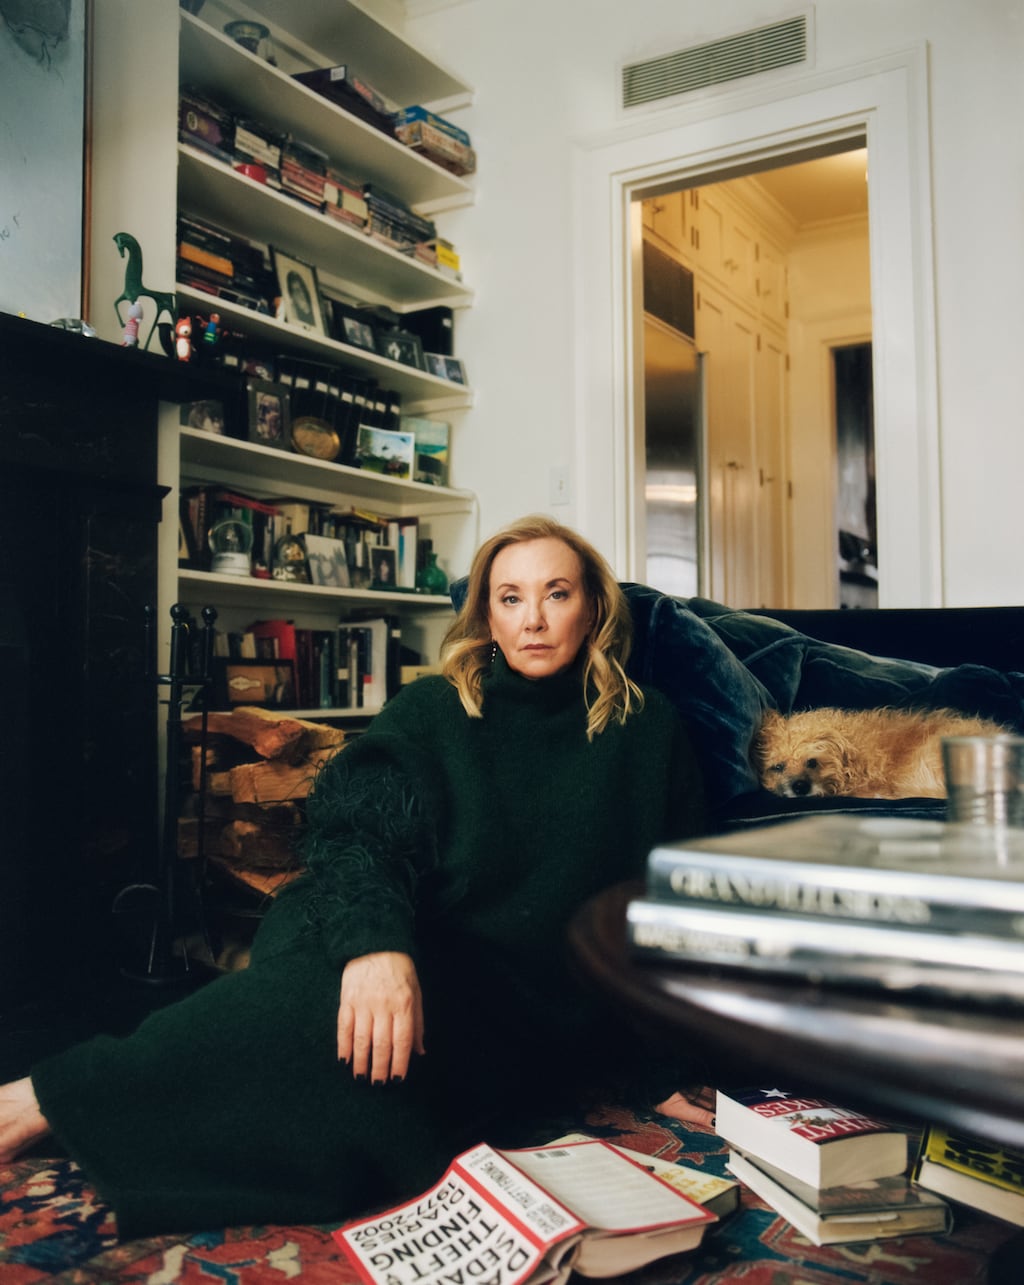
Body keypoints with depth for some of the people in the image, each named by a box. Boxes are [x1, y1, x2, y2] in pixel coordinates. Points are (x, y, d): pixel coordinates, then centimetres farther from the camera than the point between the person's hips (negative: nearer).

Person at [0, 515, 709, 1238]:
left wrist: (656, 1071, 4)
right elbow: (357, 832, -8)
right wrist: (375, 942, -30)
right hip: (414, 965, 0)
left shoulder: (649, 732, 8)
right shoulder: (431, 713, 7)